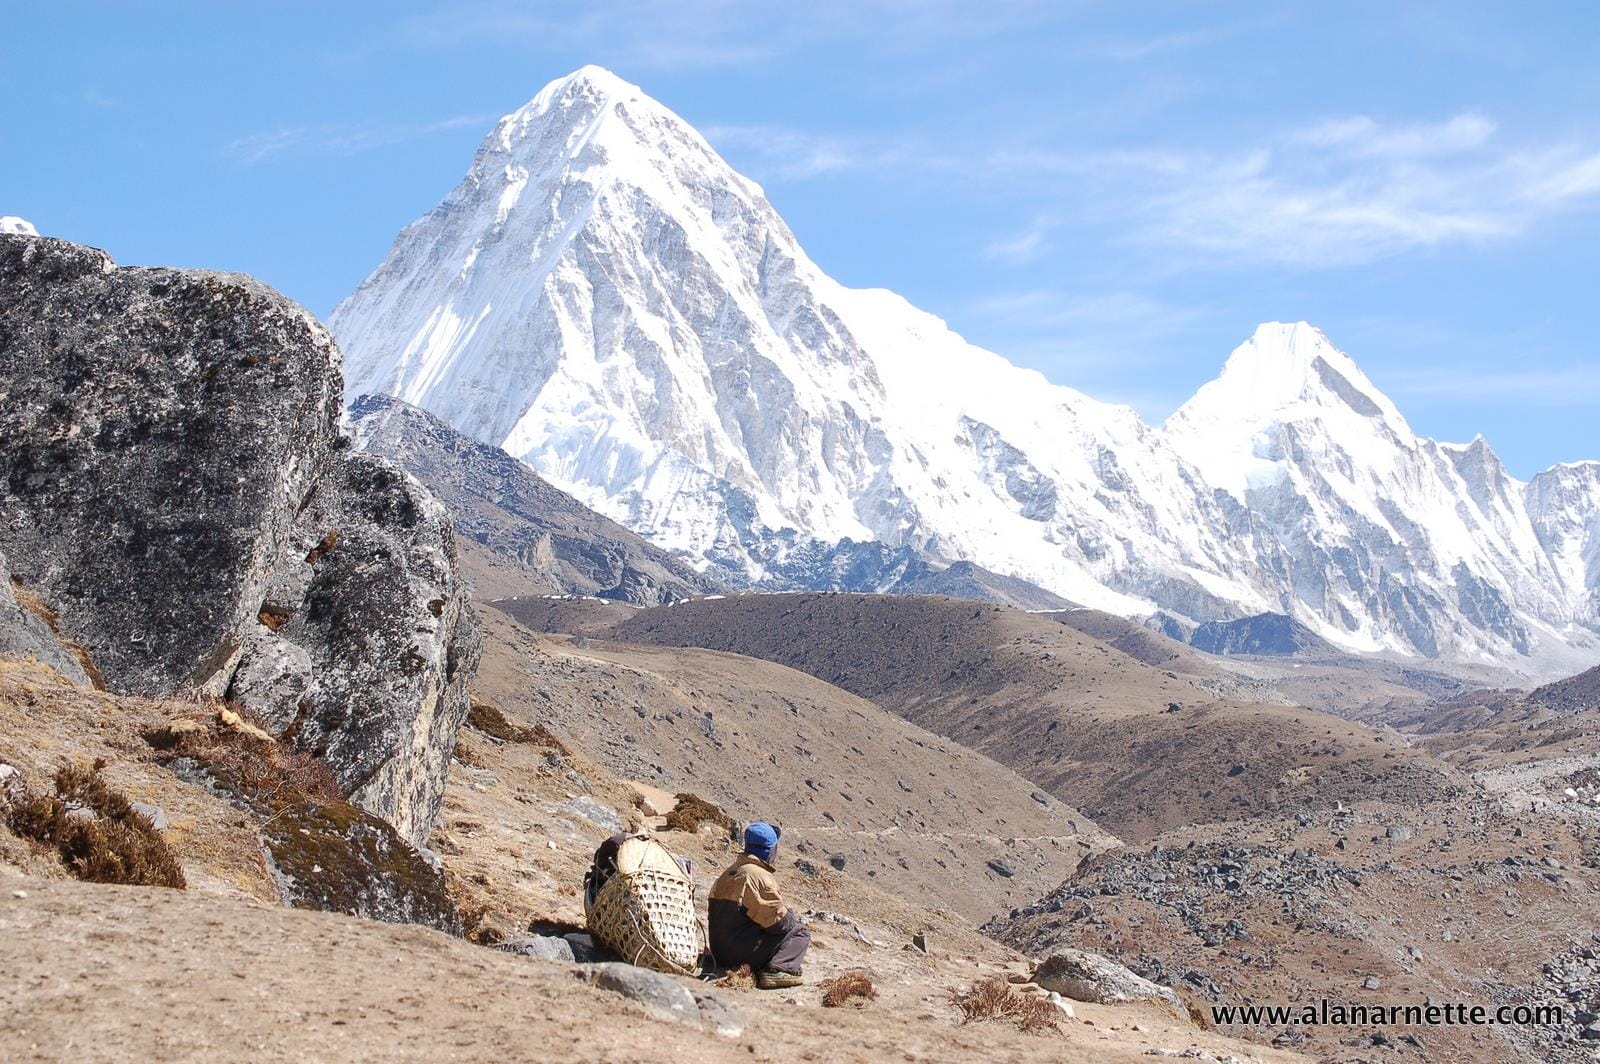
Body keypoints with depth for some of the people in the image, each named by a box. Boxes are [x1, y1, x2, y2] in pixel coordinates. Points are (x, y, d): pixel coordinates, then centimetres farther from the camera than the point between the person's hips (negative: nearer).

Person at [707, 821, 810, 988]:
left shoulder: (728, 872, 13)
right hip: (742, 953, -9)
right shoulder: (761, 876, -16)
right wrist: (794, 915, 9)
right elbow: (780, 922, -14)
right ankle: (777, 970, -17)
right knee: (800, 932, 0)